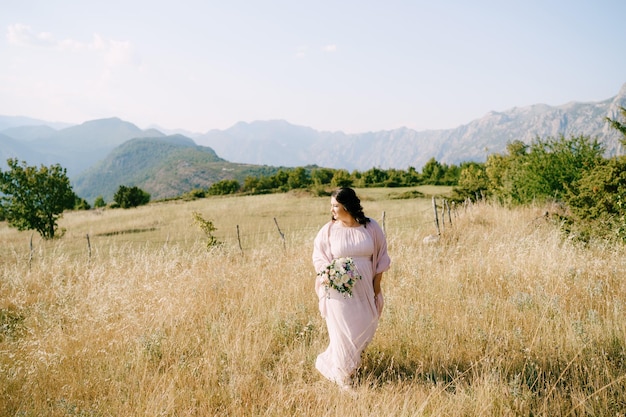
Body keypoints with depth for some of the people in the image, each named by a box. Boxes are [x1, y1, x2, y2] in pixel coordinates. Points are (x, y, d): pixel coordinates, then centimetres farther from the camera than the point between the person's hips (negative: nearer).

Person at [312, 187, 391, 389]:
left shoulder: (371, 227, -4)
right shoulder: (328, 230, -5)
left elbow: (380, 257, 4)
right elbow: (318, 257, 4)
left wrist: (377, 288, 3)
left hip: (364, 290, 2)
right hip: (339, 291, -2)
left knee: (364, 330, 10)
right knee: (344, 332, 3)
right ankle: (343, 376, 23)